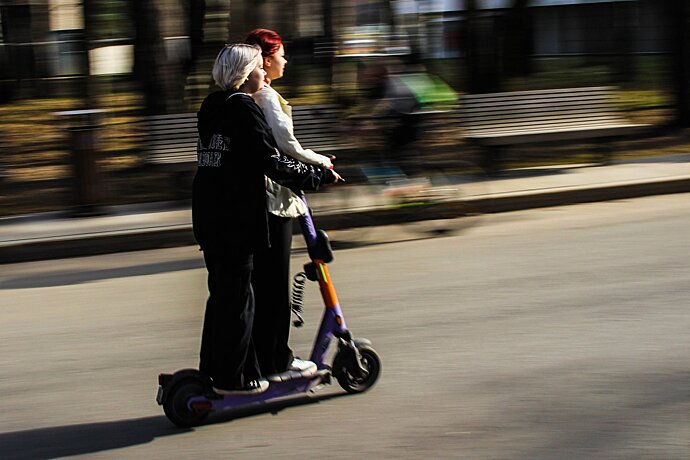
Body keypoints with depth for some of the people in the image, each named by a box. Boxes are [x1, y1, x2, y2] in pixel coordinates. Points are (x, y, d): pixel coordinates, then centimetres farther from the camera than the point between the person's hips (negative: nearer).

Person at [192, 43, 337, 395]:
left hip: (208, 216, 9)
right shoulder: (244, 109, -14)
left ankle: (212, 368, 25)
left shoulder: (211, 106, 14)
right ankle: (231, 378, 4)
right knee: (238, 296, -1)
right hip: (236, 218, -9)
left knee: (222, 293, 18)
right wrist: (318, 175, -7)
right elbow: (272, 163, -17)